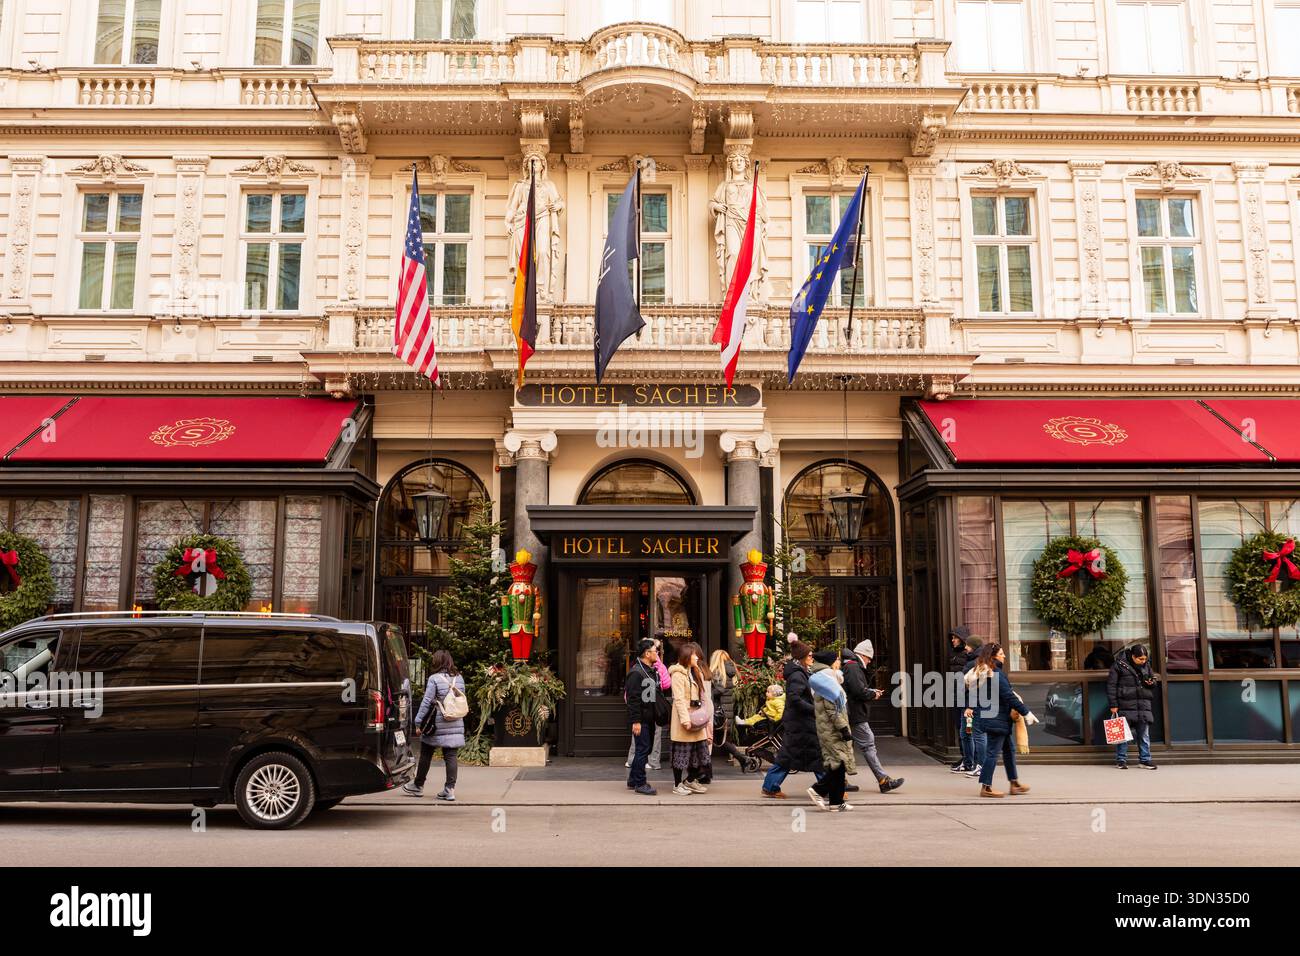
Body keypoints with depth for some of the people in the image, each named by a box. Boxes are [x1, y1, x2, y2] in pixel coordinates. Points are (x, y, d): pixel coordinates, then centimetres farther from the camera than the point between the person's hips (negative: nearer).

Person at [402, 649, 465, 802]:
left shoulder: (434, 678, -11)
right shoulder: (459, 678, 5)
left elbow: (426, 702, -12)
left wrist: (418, 722, -7)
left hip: (437, 725, -4)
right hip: (455, 725, 4)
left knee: (426, 755, 12)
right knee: (451, 756, 5)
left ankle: (418, 786, 25)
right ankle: (450, 789, 1)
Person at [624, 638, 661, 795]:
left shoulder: (653, 671, 15)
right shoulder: (636, 672, -15)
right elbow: (632, 698, -19)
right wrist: (635, 721, -22)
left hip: (650, 719, 9)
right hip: (641, 720, -9)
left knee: (645, 749, 14)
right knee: (643, 749, -6)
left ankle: (633, 780, 24)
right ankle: (640, 784, 2)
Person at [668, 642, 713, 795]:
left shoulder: (695, 672, 17)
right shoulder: (678, 673, -11)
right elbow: (679, 699, -18)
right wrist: (685, 719, -24)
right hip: (684, 718, -9)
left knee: (699, 749, 12)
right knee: (682, 752, -2)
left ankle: (691, 780, 25)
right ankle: (677, 784, 8)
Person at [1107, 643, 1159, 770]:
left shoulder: (1146, 665, 10)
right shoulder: (1119, 665, -6)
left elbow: (1153, 678, 25)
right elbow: (1111, 685, -5)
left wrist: (1152, 682, -2)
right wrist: (1113, 704, -9)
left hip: (1144, 705, 5)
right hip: (1125, 705, -5)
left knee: (1144, 734, 6)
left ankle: (1145, 760, 14)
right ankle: (1121, 760, 6)